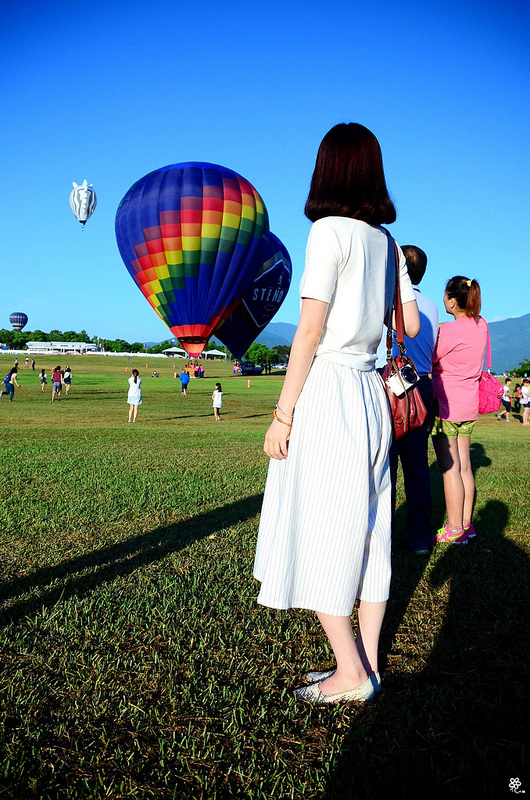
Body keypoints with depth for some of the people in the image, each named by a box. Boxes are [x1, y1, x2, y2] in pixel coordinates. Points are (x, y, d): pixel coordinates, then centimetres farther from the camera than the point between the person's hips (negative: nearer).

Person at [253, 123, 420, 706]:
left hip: (327, 392, -8)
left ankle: (350, 673, 8)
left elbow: (309, 333, -13)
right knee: (367, 532, 11)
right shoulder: (386, 241, 12)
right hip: (373, 394, 8)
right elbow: (411, 325, 17)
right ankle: (368, 666, 20)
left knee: (316, 535, 1)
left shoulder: (330, 230, -8)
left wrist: (281, 416, -10)